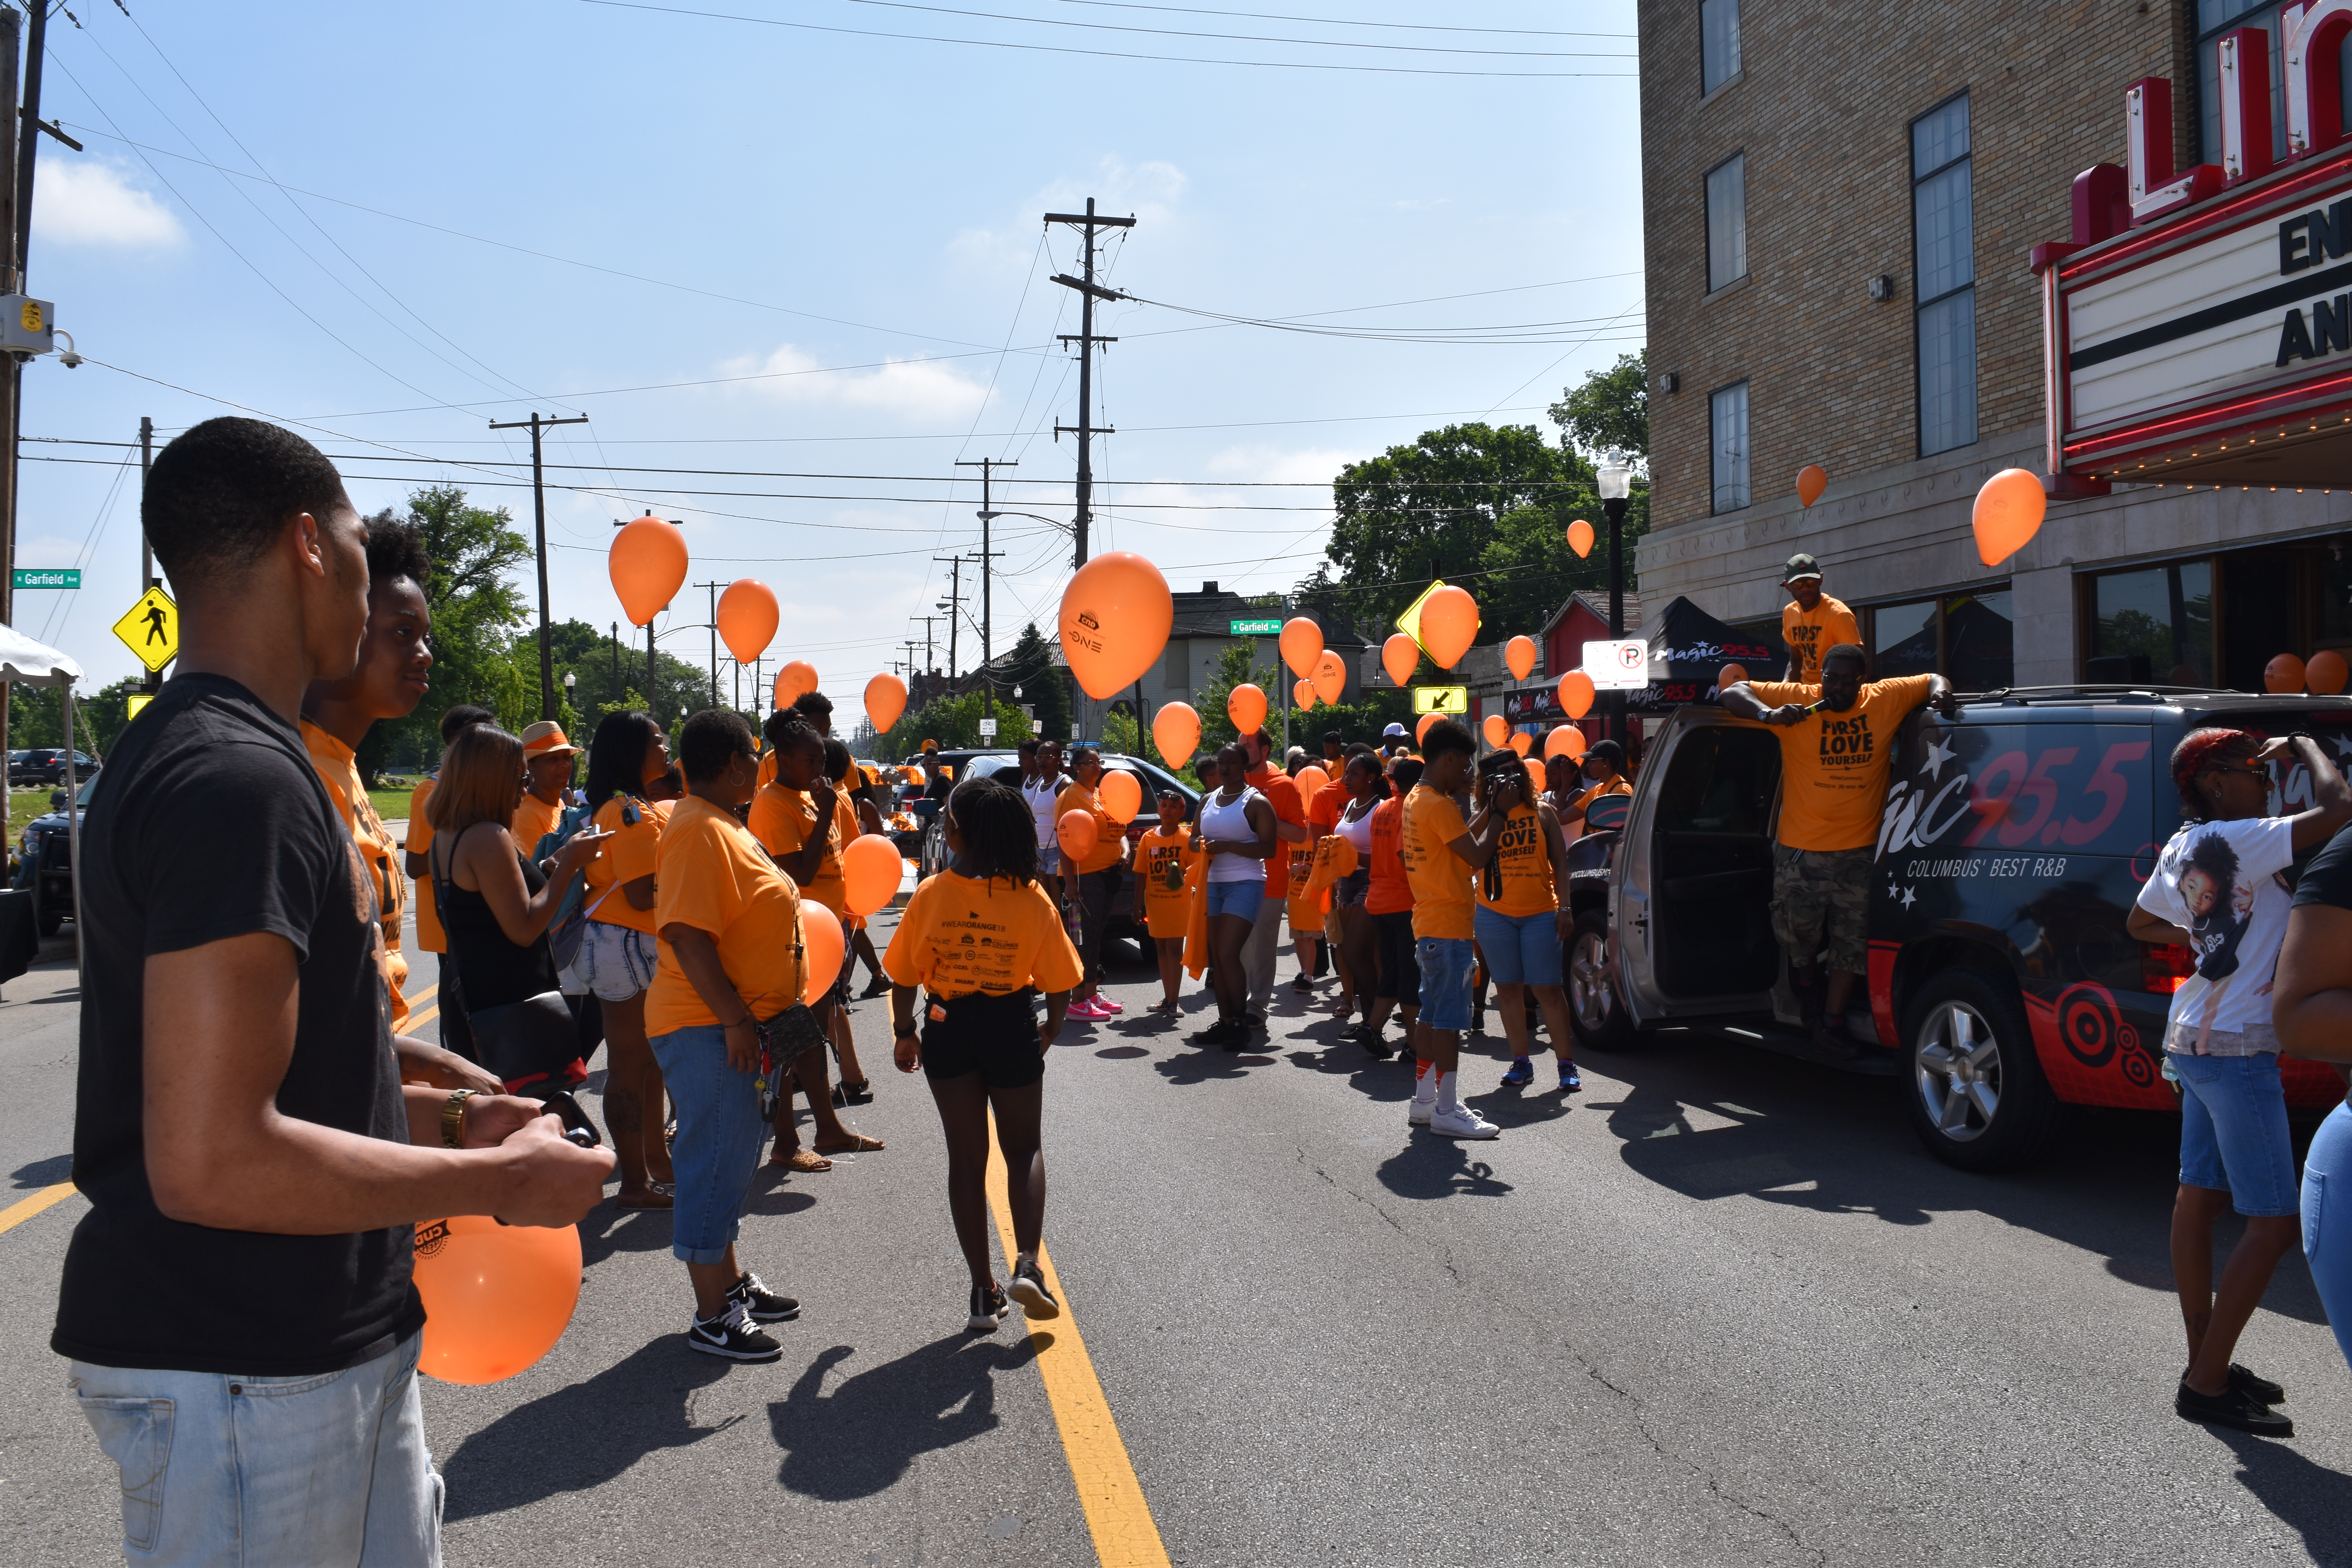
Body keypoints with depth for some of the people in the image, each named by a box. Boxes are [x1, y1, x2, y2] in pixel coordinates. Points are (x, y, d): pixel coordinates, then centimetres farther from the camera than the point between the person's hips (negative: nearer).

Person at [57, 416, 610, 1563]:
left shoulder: (198, 751, 11)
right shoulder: (237, 777, -23)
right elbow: (212, 1160, -28)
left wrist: (436, 1120, 13)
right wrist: (501, 1179, -18)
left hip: (322, 1338, 10)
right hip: (238, 1376, -10)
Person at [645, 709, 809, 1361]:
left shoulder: (722, 824, 15)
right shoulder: (700, 831, -19)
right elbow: (687, 936, -26)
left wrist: (761, 1012, 25)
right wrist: (735, 1019, -26)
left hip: (733, 1023, 11)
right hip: (707, 1029, -11)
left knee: (730, 1159, 19)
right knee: (717, 1164, -3)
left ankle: (730, 1281, 33)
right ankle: (713, 1318, 7)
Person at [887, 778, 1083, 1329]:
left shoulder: (930, 896, -11)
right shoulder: (1034, 901, -11)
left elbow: (903, 978, -6)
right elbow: (1057, 983, -7)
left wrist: (904, 1033, 10)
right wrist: (1050, 1031, 12)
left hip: (947, 1031, 0)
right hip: (1013, 1029, 0)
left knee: (966, 1158, 12)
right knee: (1024, 1149, 19)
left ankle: (984, 1291, 16)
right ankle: (1028, 1263, 1)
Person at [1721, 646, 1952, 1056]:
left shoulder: (1885, 699, 3)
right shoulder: (1796, 700, -4)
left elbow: (1934, 681, 17)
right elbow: (1733, 693, -4)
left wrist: (1941, 694, -7)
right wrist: (1769, 714, -22)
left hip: (1859, 852, 2)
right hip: (1800, 850, -2)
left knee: (1851, 942, 4)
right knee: (1798, 933, 4)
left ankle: (1832, 1026, 15)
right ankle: (1805, 977, 38)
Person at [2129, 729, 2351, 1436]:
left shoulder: (2183, 847, 9)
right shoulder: (2234, 841, -18)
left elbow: (2140, 924, 24)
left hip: (2195, 1039, 10)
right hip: (2237, 1047, -10)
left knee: (2201, 1197, 14)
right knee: (2274, 1223, -4)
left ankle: (2205, 1363, 24)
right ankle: (2207, 1385, 1)